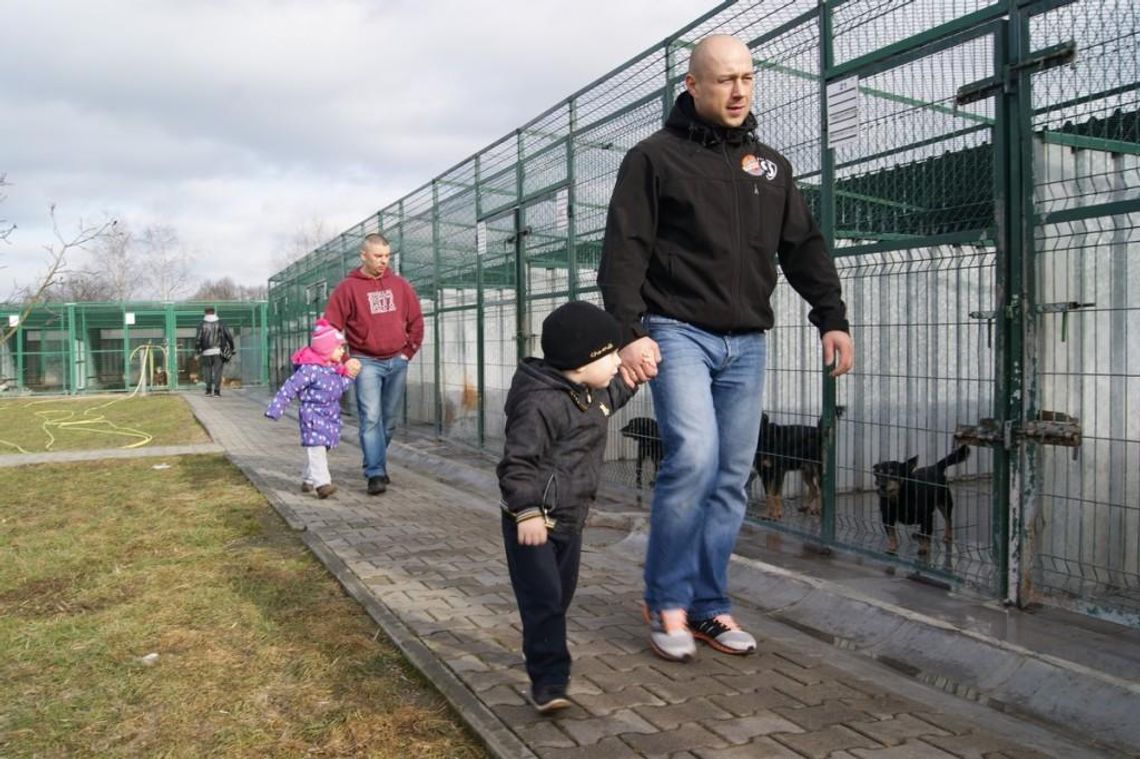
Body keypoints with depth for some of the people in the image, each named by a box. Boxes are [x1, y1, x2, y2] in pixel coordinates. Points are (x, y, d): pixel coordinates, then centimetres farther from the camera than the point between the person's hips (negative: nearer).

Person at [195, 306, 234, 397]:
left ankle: (209, 390, 9)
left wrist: (198, 351, 4)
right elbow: (229, 336, -2)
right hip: (218, 351, 0)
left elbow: (198, 339, -6)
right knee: (217, 371, 4)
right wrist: (231, 348, 7)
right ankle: (217, 390, 0)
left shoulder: (202, 324, -1)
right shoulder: (220, 323, 2)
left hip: (206, 352, 0)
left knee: (207, 369, 13)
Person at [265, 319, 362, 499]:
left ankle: (308, 480, 30)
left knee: (319, 449, 16)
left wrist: (348, 377, 3)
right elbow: (289, 388, -17)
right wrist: (275, 409, -16)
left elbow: (339, 389, 20)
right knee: (316, 449, -13)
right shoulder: (310, 369, -19)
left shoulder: (335, 369, 7)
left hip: (330, 417, 8)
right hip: (313, 417, -8)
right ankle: (322, 483, -19)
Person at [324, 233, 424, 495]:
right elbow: (331, 326, -3)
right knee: (370, 418, -11)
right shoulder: (348, 287, -3)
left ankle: (377, 463, 25)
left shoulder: (400, 285, 7)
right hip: (367, 362, -3)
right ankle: (375, 474, -9)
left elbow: (416, 320, 14)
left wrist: (409, 351, 7)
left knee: (389, 419, 10)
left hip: (397, 361, 4)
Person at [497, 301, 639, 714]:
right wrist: (528, 511, -29)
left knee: (561, 595, 21)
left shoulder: (591, 394, 6)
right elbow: (517, 461, -25)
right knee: (542, 599, -8)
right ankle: (548, 680, -1)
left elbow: (612, 396, 32)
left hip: (570, 518, 10)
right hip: (533, 521, -9)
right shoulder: (541, 403, -25)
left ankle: (544, 655, 41)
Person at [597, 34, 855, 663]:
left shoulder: (770, 165, 17)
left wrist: (831, 317, 9)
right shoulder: (655, 157, 1)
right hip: (678, 333, -5)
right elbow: (624, 251, -5)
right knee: (694, 458, -20)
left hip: (746, 344, 5)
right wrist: (629, 331, -15)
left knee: (731, 479, 5)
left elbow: (804, 247, 18)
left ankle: (707, 605, 17)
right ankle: (666, 600, -1)